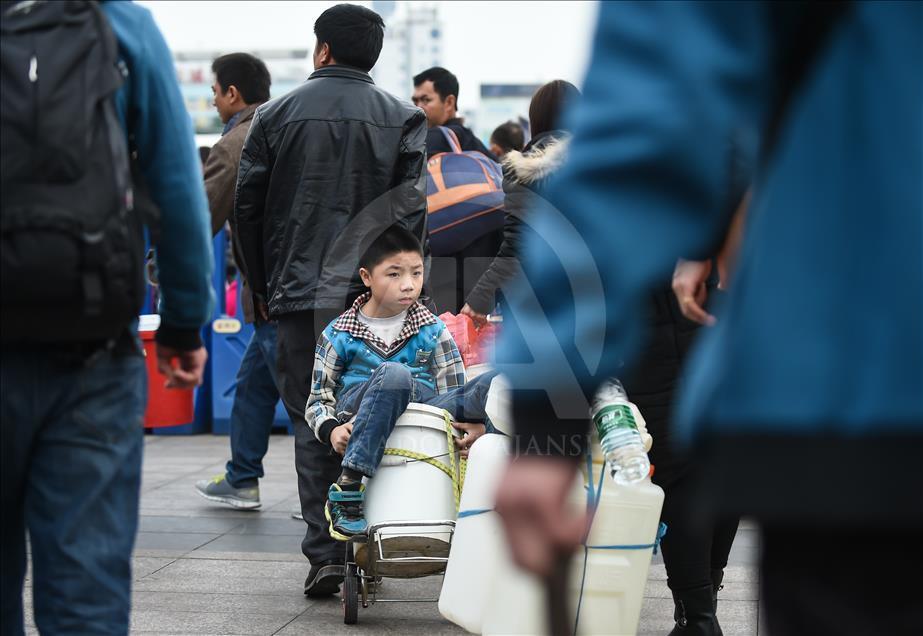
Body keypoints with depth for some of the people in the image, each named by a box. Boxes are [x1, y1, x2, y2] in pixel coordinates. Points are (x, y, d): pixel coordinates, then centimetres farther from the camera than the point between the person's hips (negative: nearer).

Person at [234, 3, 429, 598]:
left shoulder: (277, 115, 5)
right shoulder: (404, 119, 3)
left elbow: (247, 206, 6)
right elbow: (413, 208, -3)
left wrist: (262, 287, 15)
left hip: (300, 292, 0)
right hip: (374, 297, 0)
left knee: (313, 423, 5)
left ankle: (325, 554, -2)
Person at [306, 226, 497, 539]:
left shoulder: (433, 332, 11)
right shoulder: (339, 335, 8)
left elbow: (453, 392, 6)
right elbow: (319, 398, 8)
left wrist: (477, 422, -16)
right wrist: (331, 429, -14)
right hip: (360, 426, -1)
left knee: (495, 383, -23)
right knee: (393, 373, -38)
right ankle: (347, 489, -36)